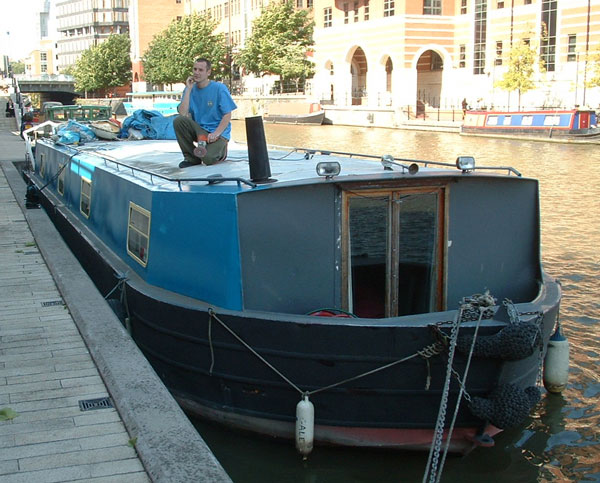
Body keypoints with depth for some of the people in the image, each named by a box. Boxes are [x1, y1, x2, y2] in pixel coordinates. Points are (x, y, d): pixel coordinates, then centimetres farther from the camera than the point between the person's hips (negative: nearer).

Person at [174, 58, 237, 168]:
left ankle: (220, 149, 7)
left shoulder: (219, 88, -8)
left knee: (208, 158, -31)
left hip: (218, 131, -4)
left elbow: (227, 115, -9)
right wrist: (188, 89, -13)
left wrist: (216, 133, -22)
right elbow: (183, 114, -12)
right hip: (199, 129, 5)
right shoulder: (190, 89, 2)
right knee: (178, 121, -22)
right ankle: (192, 157, -7)